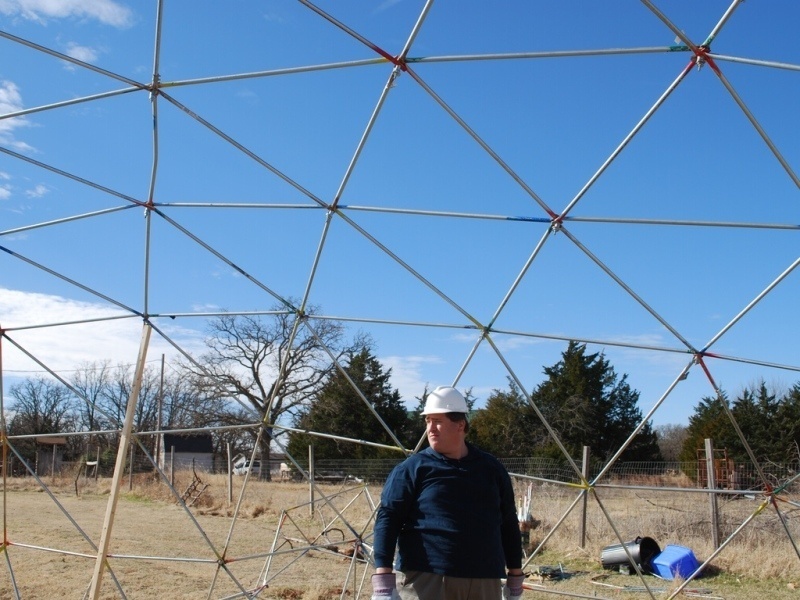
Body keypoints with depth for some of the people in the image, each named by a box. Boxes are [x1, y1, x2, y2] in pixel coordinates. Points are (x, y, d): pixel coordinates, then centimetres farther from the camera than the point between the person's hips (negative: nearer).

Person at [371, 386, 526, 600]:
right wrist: (383, 583, -15)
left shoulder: (491, 468, 10)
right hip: (426, 581, -4)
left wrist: (515, 578, 18)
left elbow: (508, 524, 18)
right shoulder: (411, 469, -1)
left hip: (485, 583, 4)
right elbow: (387, 520, -6)